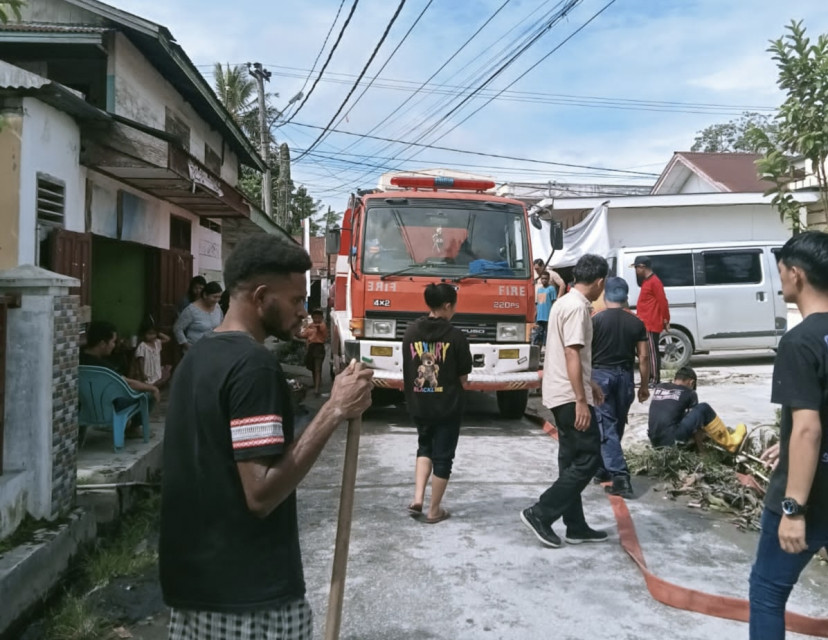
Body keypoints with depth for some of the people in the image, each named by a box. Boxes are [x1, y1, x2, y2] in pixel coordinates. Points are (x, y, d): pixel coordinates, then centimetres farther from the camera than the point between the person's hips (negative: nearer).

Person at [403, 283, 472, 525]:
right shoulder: (456, 336, -14)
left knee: (425, 448, 24)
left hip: (418, 404, 4)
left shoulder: (411, 331, -3)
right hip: (447, 405, -4)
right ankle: (434, 510, 17)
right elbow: (463, 377, -6)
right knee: (443, 456, 9)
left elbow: (407, 370, 4)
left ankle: (418, 498, 12)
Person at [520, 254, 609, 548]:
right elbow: (572, 355, -23)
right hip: (570, 397, -10)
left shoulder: (565, 302, 15)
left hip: (560, 395, 10)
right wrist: (581, 401, -23)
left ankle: (576, 527, 18)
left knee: (572, 460, 12)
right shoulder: (577, 307, -16)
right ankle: (540, 513, -3)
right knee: (588, 459, -4)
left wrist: (589, 384, 30)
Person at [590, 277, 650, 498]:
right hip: (625, 376, 4)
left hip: (600, 374, -4)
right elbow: (643, 357, 1)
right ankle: (603, 468, 30)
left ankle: (620, 475, -14)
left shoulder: (596, 320, -7)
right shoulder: (636, 323, 1)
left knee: (606, 426, -3)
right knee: (617, 426, 17)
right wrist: (645, 385, 10)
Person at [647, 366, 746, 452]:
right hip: (672, 441, -6)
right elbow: (696, 418, 9)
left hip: (654, 442, 6)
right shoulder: (688, 393, 2)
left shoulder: (658, 388, 15)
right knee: (703, 409, 3)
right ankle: (729, 443, 15)